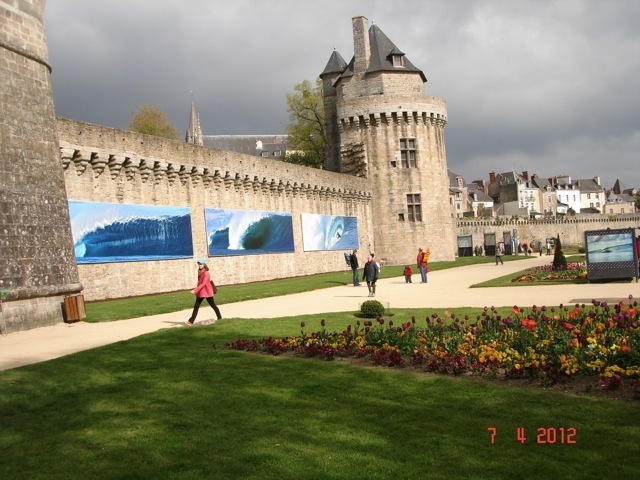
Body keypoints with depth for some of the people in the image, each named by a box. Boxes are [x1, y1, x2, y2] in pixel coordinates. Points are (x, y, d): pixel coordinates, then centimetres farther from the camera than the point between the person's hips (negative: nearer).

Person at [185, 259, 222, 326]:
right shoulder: (199, 272, 7)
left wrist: (195, 290, -33)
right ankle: (191, 321, 0)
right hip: (200, 292, 8)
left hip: (207, 292, -8)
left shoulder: (206, 273, -18)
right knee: (196, 307, 2)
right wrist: (196, 291, 15)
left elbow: (203, 284, -27)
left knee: (213, 305, 7)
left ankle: (220, 318, 23)